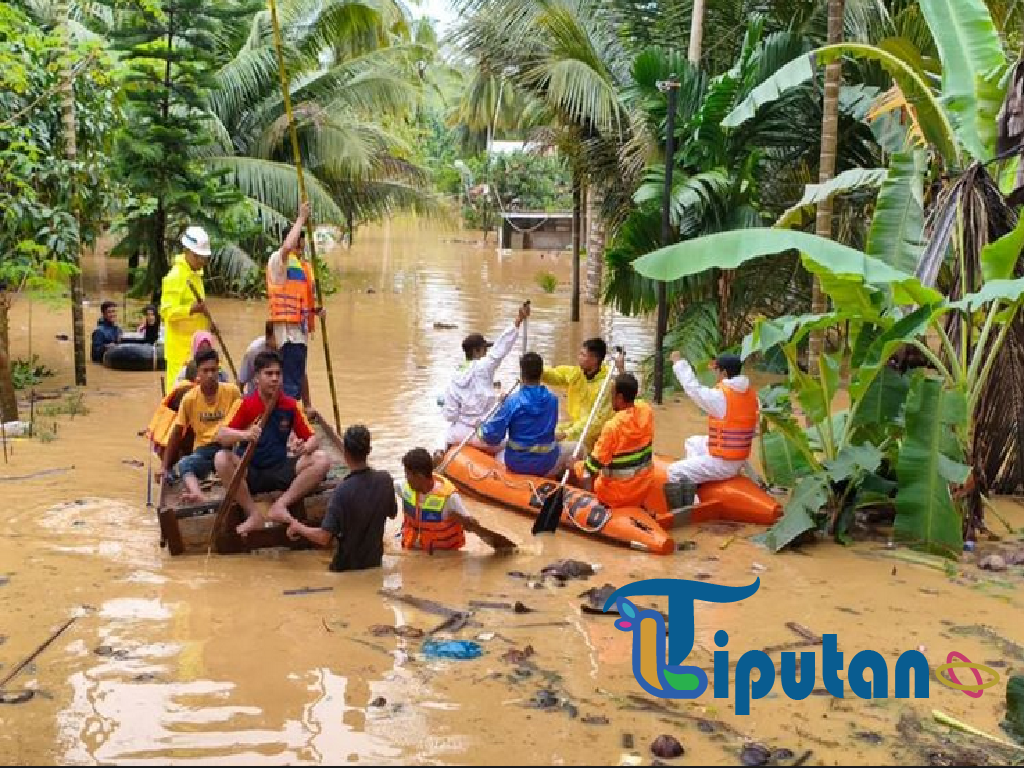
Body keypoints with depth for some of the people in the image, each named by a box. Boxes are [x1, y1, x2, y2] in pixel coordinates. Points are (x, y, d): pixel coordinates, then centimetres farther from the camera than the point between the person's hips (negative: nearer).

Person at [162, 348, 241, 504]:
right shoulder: (189, 398, 2)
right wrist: (166, 467, 7)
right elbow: (176, 434, 8)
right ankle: (198, 495, -61)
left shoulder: (232, 392, -1)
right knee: (183, 464, -33)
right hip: (203, 450, 1)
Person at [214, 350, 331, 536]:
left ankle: (281, 505, -20)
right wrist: (243, 435, -38)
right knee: (221, 459, -31)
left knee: (322, 460, -20)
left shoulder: (291, 405, 0)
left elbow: (313, 438, 1)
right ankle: (254, 514, -22)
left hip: (281, 470, 2)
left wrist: (307, 447, -24)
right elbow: (221, 436, -16)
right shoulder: (245, 404, -6)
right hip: (250, 473, -1)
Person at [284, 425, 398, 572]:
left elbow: (323, 538, -27)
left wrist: (298, 528, -10)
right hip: (375, 562, 4)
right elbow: (392, 514, 8)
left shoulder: (342, 491, -27)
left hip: (347, 567, -4)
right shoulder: (385, 479, -11)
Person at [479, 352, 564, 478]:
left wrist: (481, 428, 8)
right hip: (547, 464, 1)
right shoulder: (552, 399, -8)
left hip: (517, 463, -1)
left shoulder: (512, 401, -17)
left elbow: (492, 435, -16)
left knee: (499, 456, 33)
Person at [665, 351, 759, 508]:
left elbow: (693, 388, -13)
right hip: (740, 458, 9)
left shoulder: (720, 397, -23)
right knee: (692, 443, 28)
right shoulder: (749, 393, 1)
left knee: (675, 472, 0)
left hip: (723, 463, -9)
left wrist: (679, 362, -1)